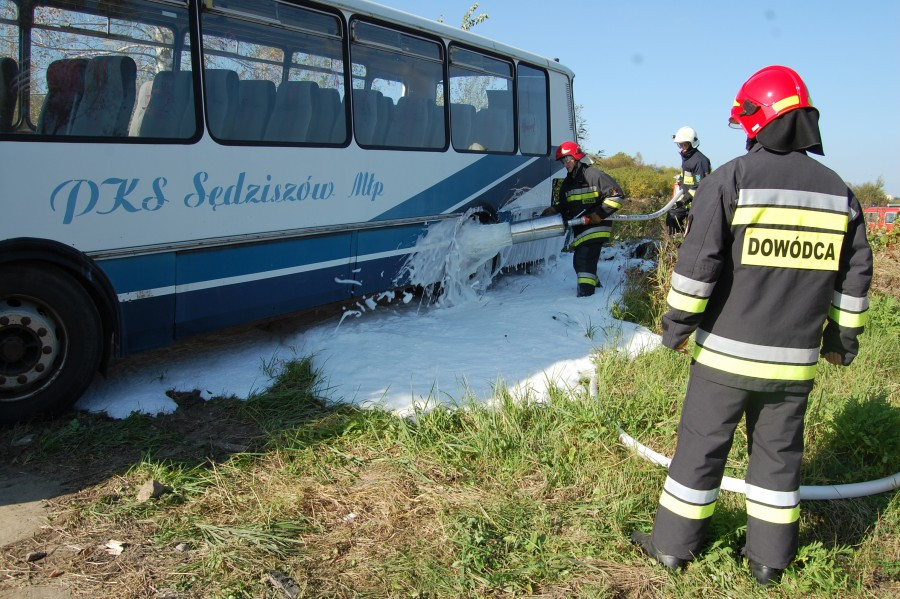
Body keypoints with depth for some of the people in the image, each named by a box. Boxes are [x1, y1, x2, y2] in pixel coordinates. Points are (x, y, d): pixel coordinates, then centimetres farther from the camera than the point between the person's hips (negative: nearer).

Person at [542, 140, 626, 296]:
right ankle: (594, 283, 35)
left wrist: (600, 213, -18)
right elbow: (562, 204, 22)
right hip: (579, 229, 9)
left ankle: (586, 290, -19)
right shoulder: (567, 183, 15)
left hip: (595, 227, -9)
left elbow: (616, 195, -14)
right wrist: (552, 211, 1)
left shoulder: (594, 175, -12)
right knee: (578, 261, 14)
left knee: (585, 259, -18)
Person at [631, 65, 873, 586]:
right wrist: (842, 337, 20)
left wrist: (678, 324, -4)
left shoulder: (730, 181, -11)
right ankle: (770, 556, 26)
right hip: (796, 358, 4)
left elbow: (697, 264, -14)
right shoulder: (839, 193, 5)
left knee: (702, 445, 8)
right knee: (779, 451, 16)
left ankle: (675, 543, 21)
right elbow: (855, 276, 10)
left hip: (727, 350, -4)